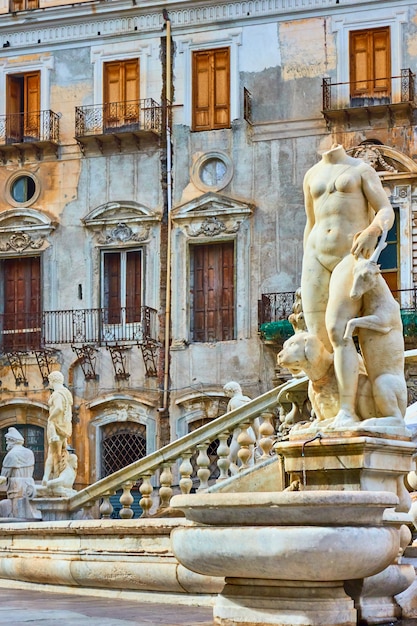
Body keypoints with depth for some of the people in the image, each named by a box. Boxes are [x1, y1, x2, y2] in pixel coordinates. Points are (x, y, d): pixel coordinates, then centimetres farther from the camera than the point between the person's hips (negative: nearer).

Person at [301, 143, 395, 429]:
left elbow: (387, 212, -7)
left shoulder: (362, 169, 3)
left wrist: (372, 231, -31)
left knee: (336, 330, -25)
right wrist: (308, 276, 21)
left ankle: (347, 413, -26)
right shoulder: (312, 175, 19)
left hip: (352, 256, -5)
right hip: (318, 258, 5)